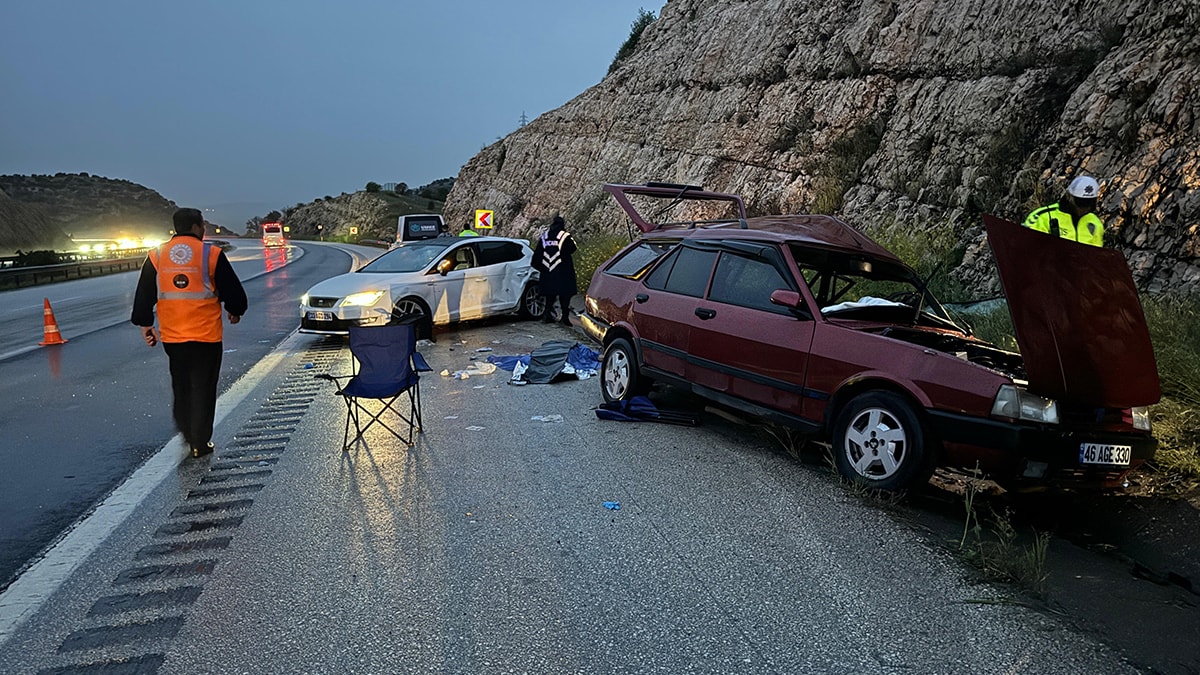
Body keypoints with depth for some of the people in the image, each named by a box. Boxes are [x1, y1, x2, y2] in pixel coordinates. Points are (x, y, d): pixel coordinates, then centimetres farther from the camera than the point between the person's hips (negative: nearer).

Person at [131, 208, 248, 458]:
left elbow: (143, 295, 8)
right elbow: (233, 290, -1)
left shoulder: (156, 256, 5)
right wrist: (235, 311, 17)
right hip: (206, 335, -4)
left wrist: (145, 324, 16)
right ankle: (200, 443, 5)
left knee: (181, 386, 19)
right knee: (203, 388, 3)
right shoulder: (211, 254, -6)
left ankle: (186, 431, 30)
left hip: (172, 336, 4)